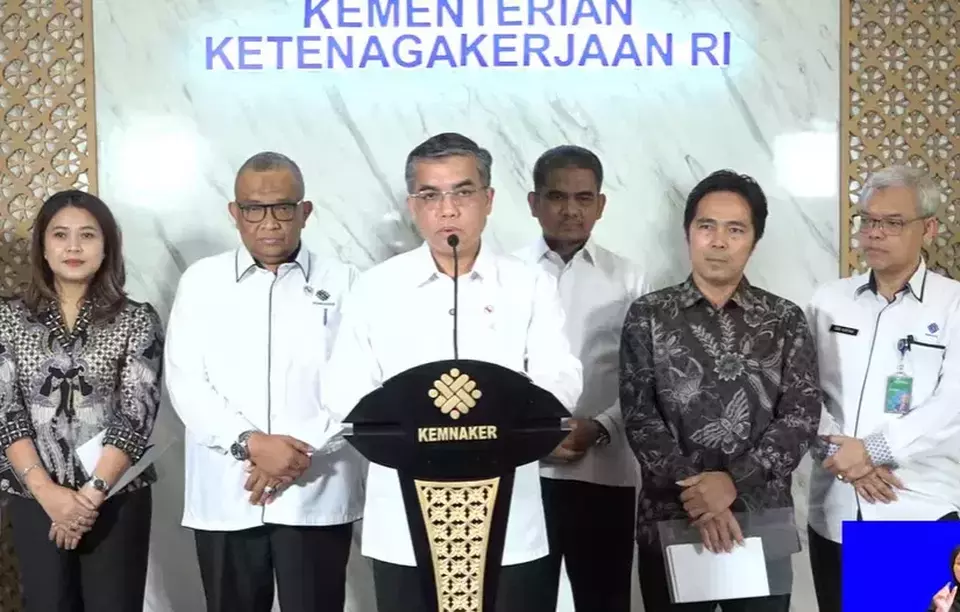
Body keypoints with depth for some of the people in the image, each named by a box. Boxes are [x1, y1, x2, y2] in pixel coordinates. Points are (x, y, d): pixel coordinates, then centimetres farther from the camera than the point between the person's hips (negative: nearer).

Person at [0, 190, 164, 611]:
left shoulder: (138, 321, -1)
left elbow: (136, 415, -7)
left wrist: (93, 493, -14)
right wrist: (48, 492, -13)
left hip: (116, 497, -1)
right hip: (35, 500, 1)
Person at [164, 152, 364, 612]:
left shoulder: (342, 283, 4)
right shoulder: (201, 281, 7)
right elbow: (185, 382, -1)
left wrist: (302, 453, -12)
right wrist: (250, 444, -14)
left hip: (317, 496, -1)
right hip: (225, 497, 1)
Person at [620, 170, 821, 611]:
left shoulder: (784, 320, 5)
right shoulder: (648, 316, 2)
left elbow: (803, 414, -5)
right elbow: (638, 415, -5)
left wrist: (734, 482, -17)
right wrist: (695, 494, -16)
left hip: (763, 521, 1)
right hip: (671, 520, 0)